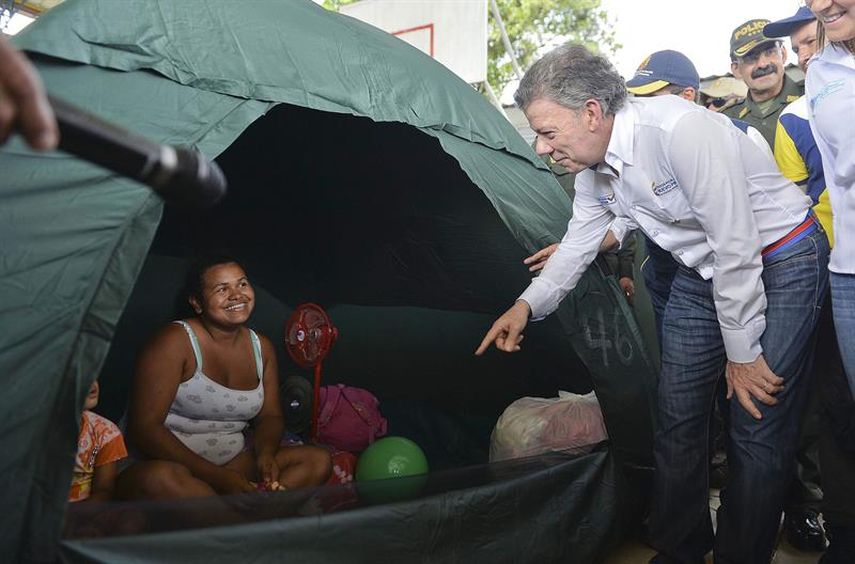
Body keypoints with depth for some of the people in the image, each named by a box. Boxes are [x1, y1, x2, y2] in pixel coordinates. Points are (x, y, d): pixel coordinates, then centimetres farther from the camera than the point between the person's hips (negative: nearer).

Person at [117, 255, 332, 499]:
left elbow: (270, 416, 12)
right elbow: (144, 428, -17)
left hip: (234, 459, 6)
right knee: (161, 478, -39)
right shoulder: (175, 341, -11)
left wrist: (265, 454, -13)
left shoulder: (261, 347, 7)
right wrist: (217, 477, -24)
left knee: (318, 460, -10)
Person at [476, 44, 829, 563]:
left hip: (781, 262, -7)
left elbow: (736, 247, -28)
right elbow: (581, 240, 10)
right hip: (702, 273, 7)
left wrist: (742, 352, -19)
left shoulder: (680, 128, -32)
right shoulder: (592, 165, -6)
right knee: (678, 417, 7)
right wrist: (527, 305, 1)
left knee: (759, 429, -7)